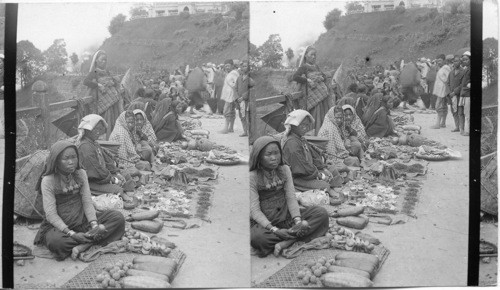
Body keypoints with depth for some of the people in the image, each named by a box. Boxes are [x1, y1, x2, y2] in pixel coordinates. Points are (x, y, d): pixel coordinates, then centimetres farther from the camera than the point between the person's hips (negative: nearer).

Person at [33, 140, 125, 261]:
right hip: (59, 226, -5)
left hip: (82, 220, 5)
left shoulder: (81, 174, 0)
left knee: (118, 217, -14)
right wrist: (72, 234, -27)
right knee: (56, 242, -40)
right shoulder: (48, 181, -14)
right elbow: (51, 214, -17)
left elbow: (87, 202, 0)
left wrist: (94, 225, -18)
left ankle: (83, 245, -23)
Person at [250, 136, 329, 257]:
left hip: (286, 217, 5)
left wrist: (298, 221, -19)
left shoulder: (284, 170, 4)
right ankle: (297, 236, -20)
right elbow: (255, 210, -16)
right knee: (257, 237, -39)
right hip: (263, 222, -5)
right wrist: (275, 230, -28)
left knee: (321, 213, -13)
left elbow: (291, 198, -1)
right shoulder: (252, 177, -12)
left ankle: (286, 242, -25)